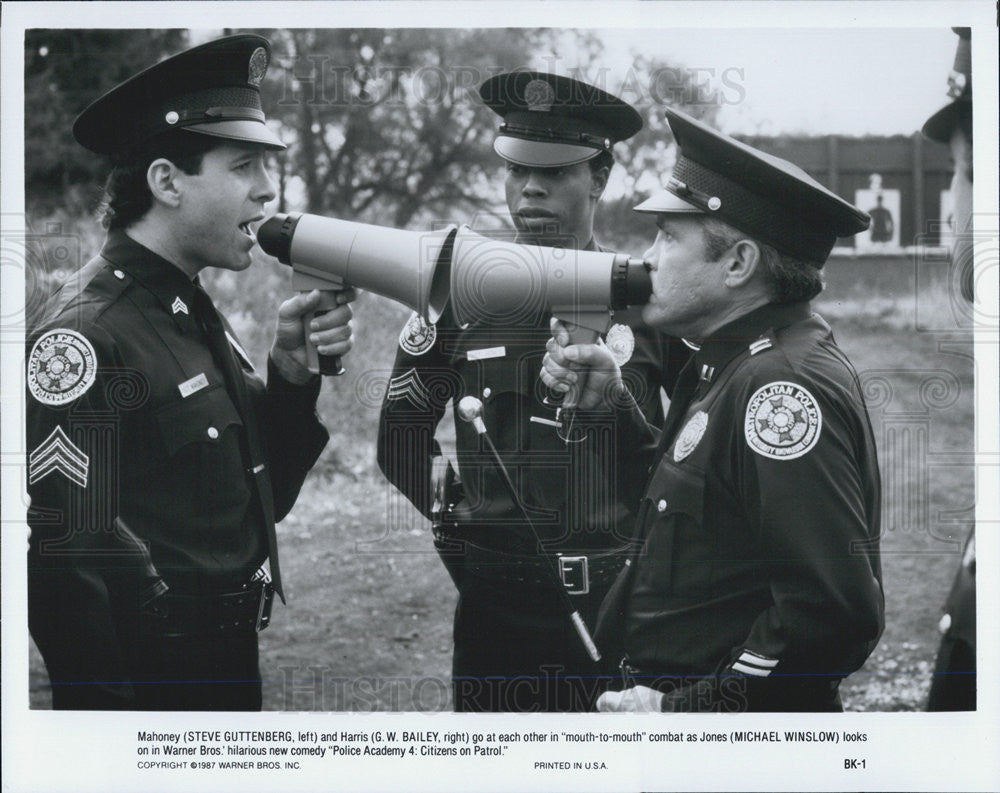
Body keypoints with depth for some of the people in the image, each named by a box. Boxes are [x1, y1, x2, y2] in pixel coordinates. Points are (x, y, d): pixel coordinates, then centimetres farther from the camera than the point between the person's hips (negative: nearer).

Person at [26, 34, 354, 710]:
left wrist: (292, 375, -1)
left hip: (232, 671, 9)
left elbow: (261, 498, 14)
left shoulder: (198, 317, 10)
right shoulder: (87, 336, -20)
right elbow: (66, 556, -24)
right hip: (149, 686, -9)